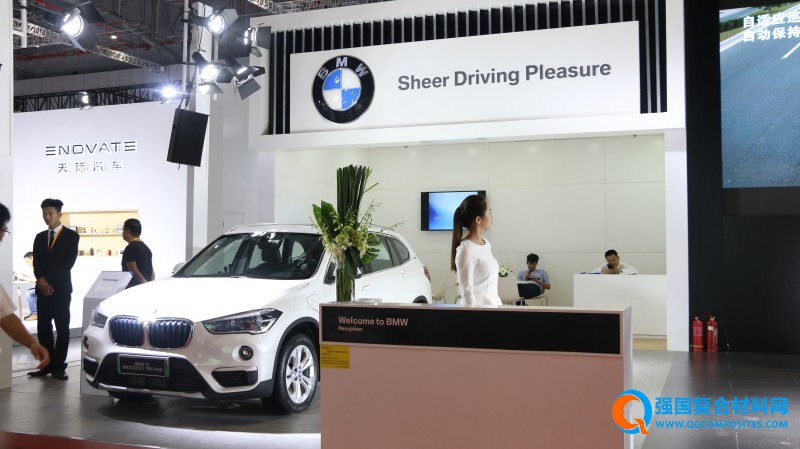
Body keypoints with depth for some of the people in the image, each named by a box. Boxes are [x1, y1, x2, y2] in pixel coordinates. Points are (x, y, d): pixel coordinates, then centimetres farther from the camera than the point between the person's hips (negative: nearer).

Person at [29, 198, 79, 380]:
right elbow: (36, 262, 7)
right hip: (42, 289, 5)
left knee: (62, 329, -1)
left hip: (61, 289, -5)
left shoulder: (71, 236, 0)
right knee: (43, 328, 4)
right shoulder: (39, 237, 15)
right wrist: (41, 280, -11)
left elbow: (68, 262, -9)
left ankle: (59, 366, 3)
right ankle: (48, 365, 11)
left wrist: (49, 280, -14)